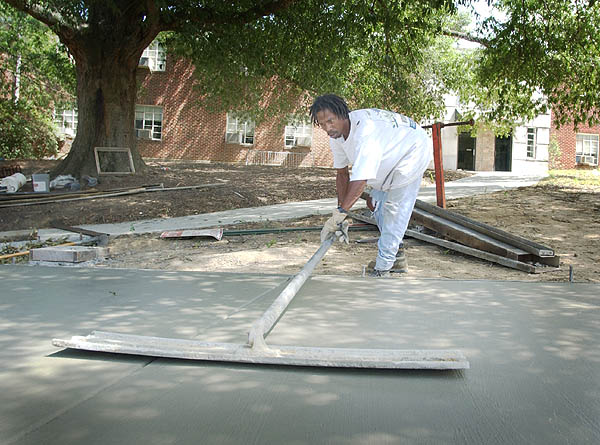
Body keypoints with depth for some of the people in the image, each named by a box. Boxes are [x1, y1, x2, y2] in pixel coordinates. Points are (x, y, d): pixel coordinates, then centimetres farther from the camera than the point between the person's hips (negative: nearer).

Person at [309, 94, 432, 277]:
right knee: (377, 202, 13)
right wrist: (341, 209, -8)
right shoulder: (336, 135, -13)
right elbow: (342, 174, -3)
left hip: (412, 151, -9)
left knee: (394, 207, -15)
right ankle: (397, 256, 26)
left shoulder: (365, 130, -42)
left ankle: (382, 266, -9)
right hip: (389, 158, 9)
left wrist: (338, 215, -47)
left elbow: (361, 180, -48)